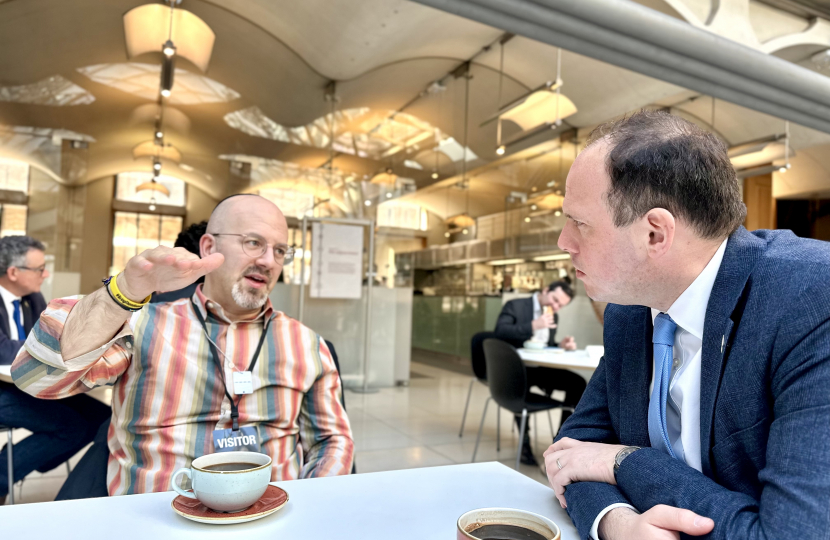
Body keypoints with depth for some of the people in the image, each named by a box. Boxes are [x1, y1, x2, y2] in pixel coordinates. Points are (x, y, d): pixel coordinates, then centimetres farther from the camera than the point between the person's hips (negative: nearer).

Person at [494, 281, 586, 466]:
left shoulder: (553, 316, 14)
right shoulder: (515, 306, -7)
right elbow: (500, 332, -22)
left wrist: (561, 345, -2)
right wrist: (533, 326, -25)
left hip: (540, 368, 7)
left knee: (578, 382, -10)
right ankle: (525, 441, -20)